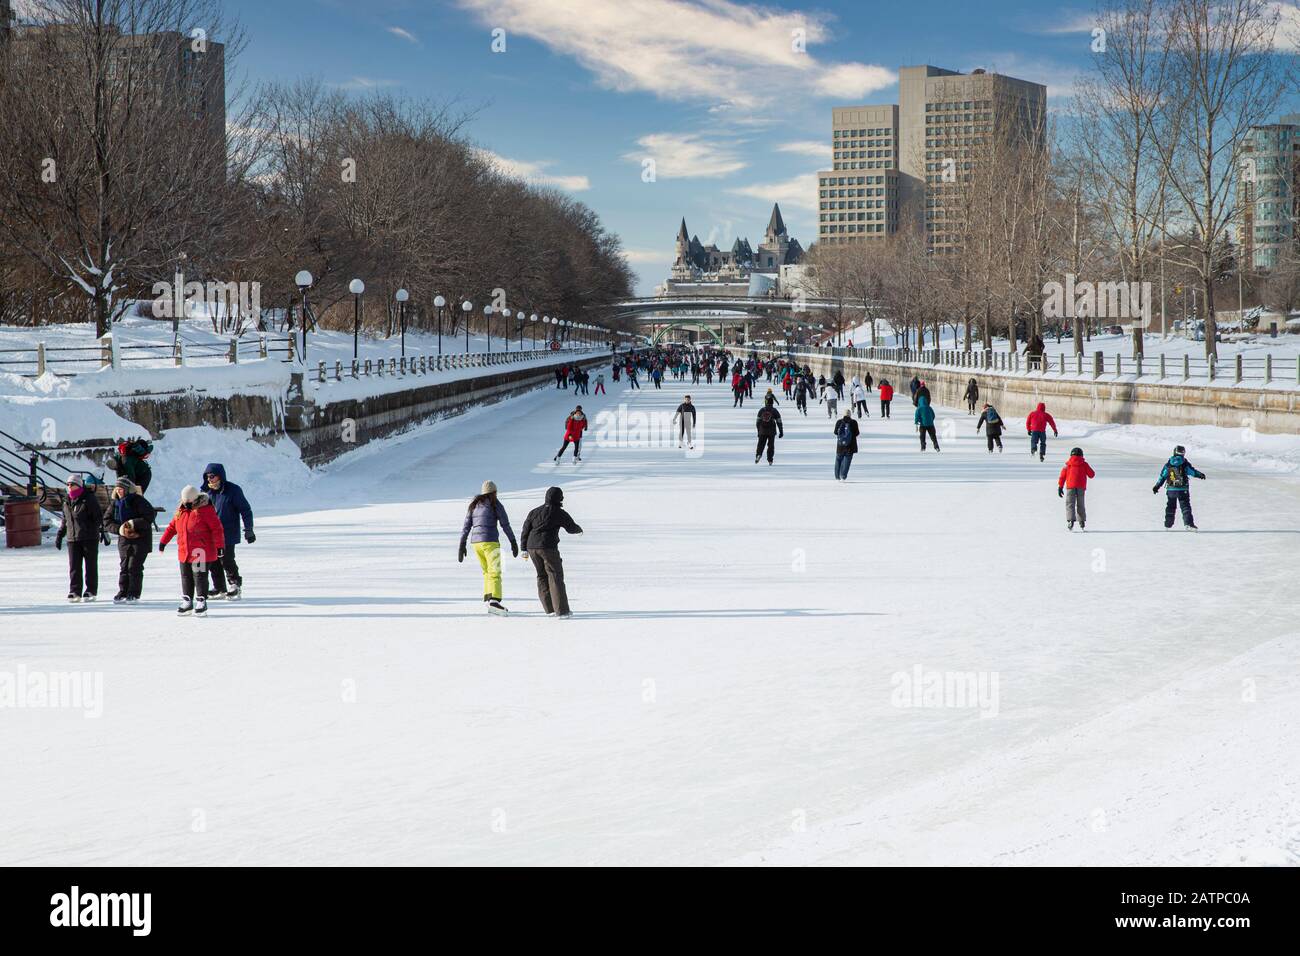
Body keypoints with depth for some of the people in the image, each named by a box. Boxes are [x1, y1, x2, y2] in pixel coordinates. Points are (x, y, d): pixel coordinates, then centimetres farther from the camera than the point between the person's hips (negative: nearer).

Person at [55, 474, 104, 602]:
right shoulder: (67, 501, 12)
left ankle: (91, 591, 10)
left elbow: (98, 516, -10)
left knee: (90, 565, 3)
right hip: (73, 539, 5)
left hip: (89, 538, -5)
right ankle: (75, 592, 4)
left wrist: (101, 529, -21)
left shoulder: (89, 499, -8)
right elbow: (65, 521, 22)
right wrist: (59, 535, 21)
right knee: (74, 566, 0)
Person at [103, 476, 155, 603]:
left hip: (140, 539, -5)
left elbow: (149, 516, -15)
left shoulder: (138, 501, -10)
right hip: (124, 539, 5)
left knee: (134, 566, -6)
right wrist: (120, 529, -12)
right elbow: (107, 521, 5)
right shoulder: (115, 503, 6)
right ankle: (123, 592, 8)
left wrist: (132, 524, -20)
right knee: (123, 566, 3)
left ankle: (134, 594, 0)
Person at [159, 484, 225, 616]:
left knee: (200, 578, -2)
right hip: (184, 553, 7)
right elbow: (172, 527, 21)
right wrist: (163, 541, 22)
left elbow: (217, 528, -12)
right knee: (186, 578, 13)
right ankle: (187, 602, 23)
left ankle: (201, 602, 8)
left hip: (201, 553, -7)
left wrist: (220, 546, -15)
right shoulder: (181, 511, 9)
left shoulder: (205, 510, -10)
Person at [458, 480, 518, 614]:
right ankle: (494, 602, -32)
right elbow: (506, 525, -3)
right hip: (490, 542, -6)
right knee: (495, 573, -15)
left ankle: (488, 599, 18)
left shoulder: (474, 505, 14)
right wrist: (513, 543, 4)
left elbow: (466, 526, 11)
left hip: (475, 542, 6)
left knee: (487, 571, 22)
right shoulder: (496, 505, -1)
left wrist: (462, 545, 11)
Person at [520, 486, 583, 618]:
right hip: (548, 547, -5)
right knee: (555, 576, -2)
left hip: (532, 547, 5)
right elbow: (572, 528, 8)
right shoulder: (559, 513, -1)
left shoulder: (534, 512, 14)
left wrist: (524, 550, 15)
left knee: (542, 576, 14)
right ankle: (561, 610, -8)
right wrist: (579, 530, 31)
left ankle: (549, 609, 14)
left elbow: (525, 531, 12)